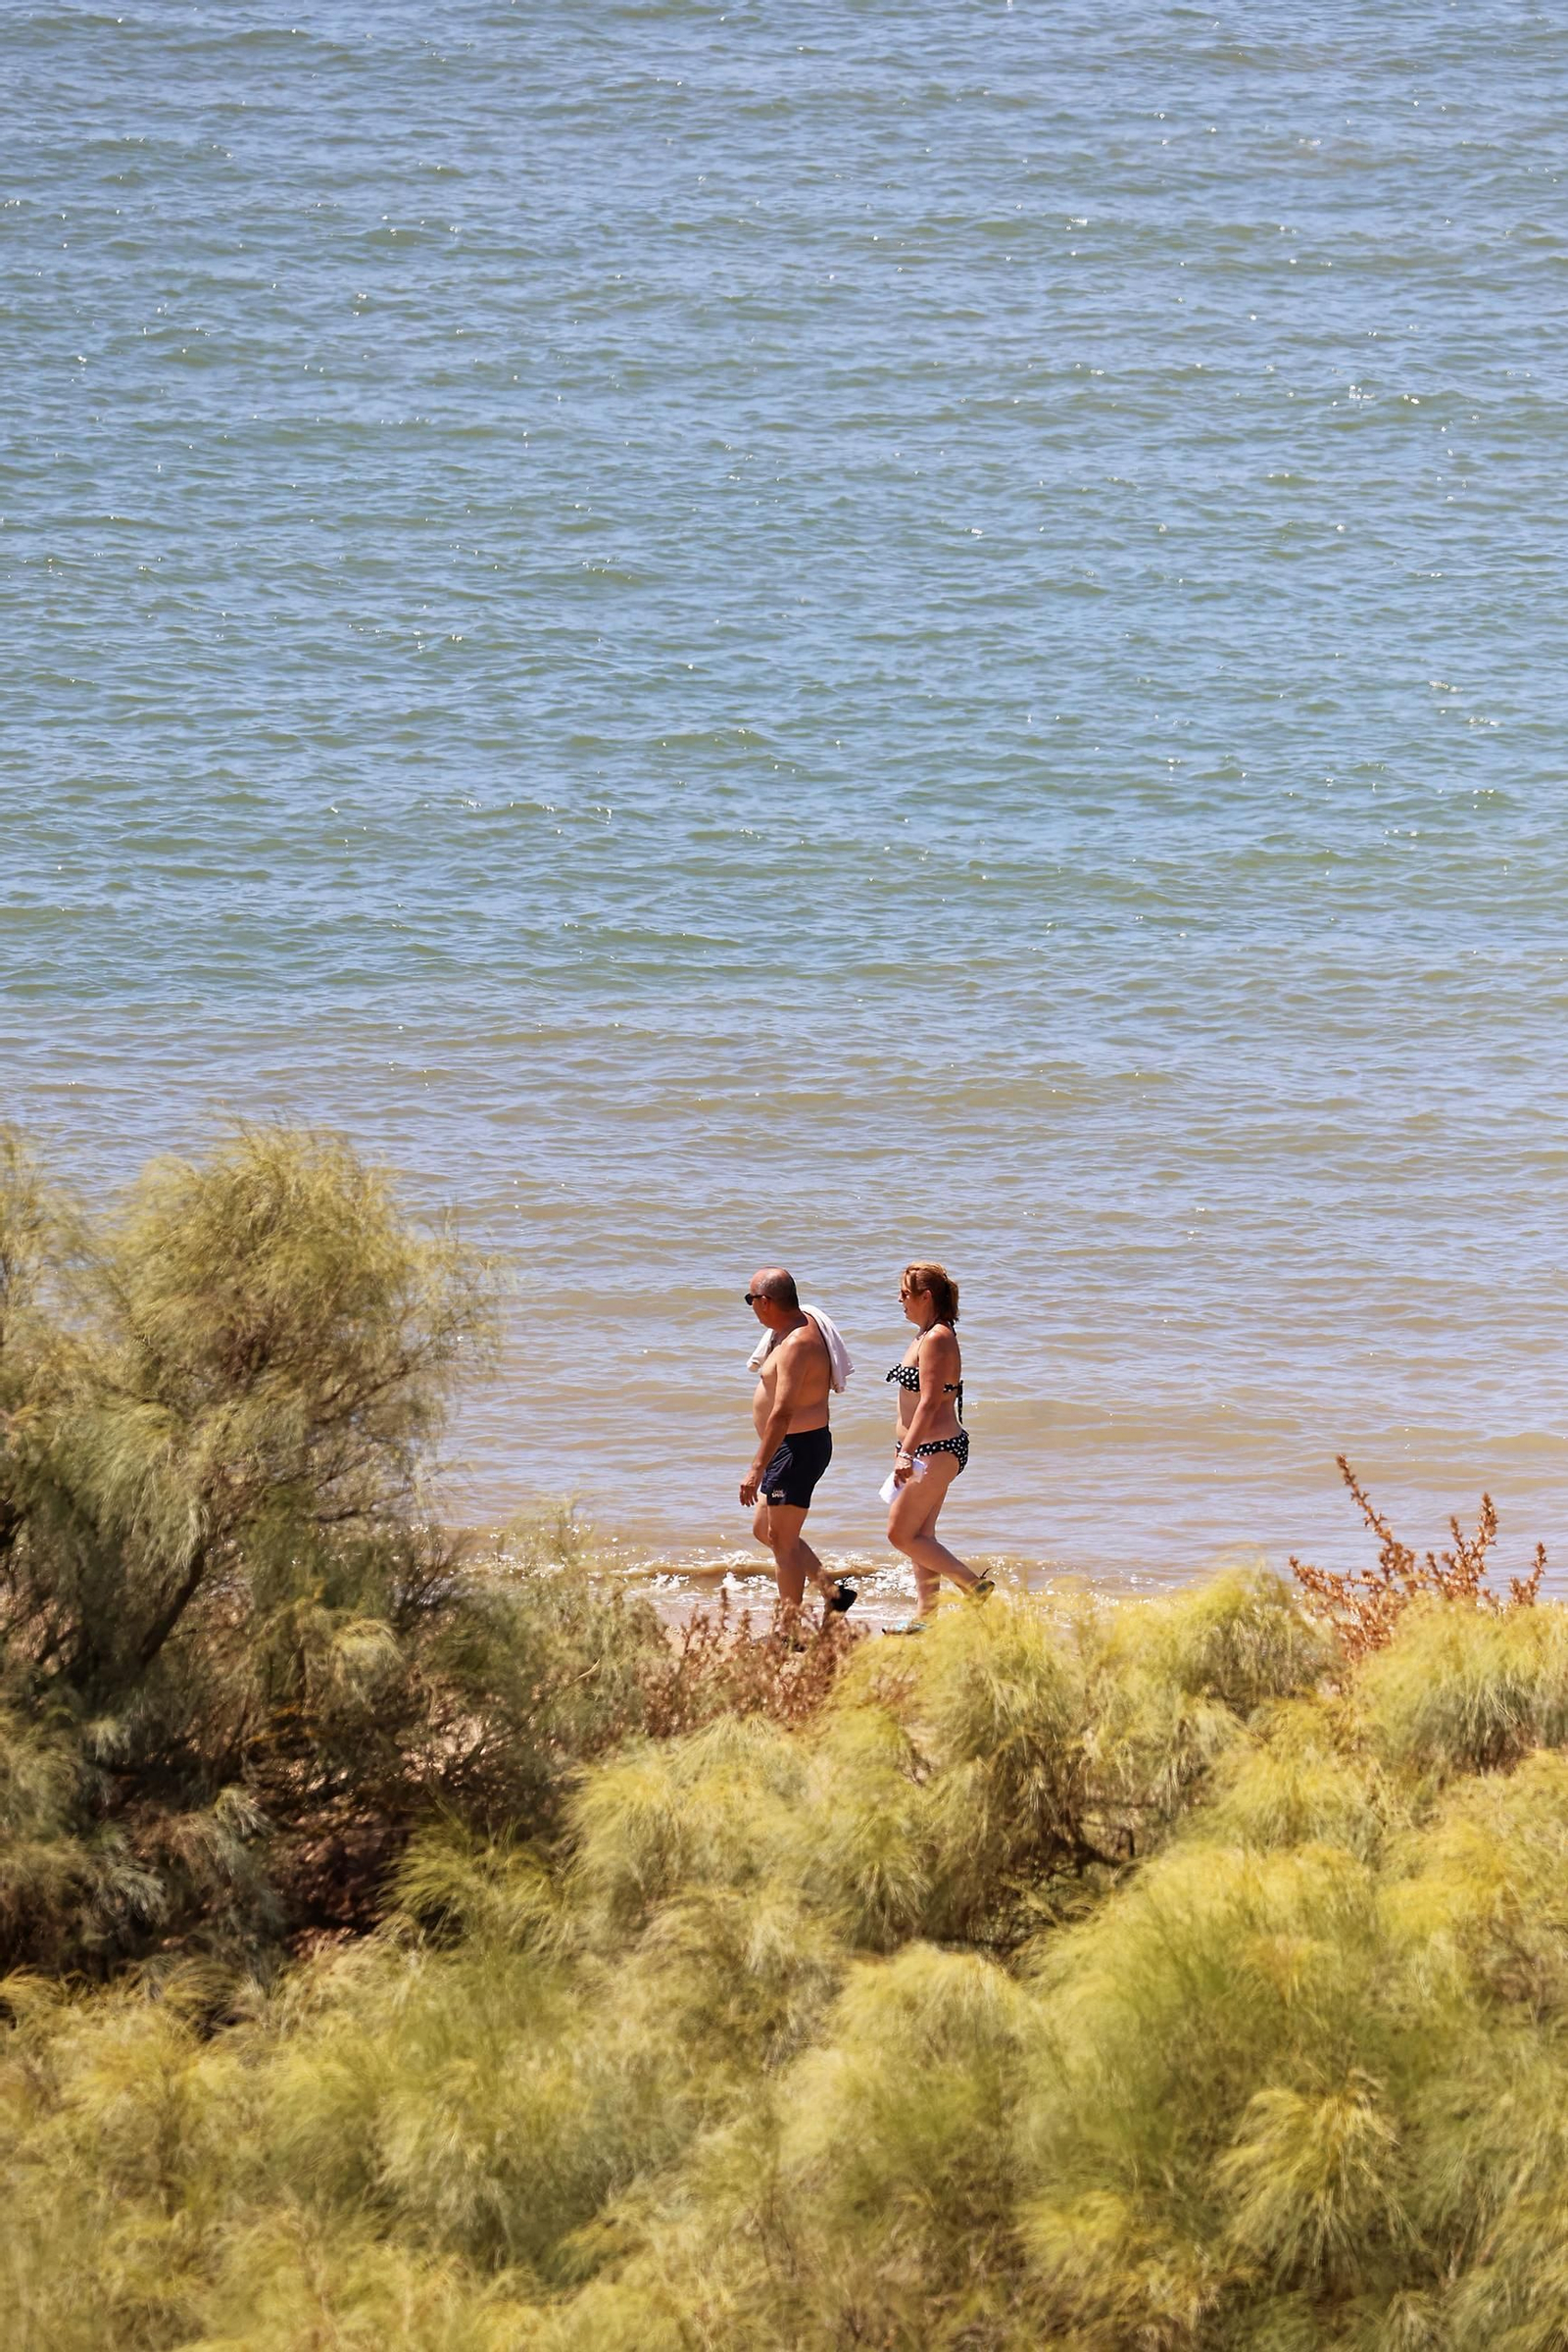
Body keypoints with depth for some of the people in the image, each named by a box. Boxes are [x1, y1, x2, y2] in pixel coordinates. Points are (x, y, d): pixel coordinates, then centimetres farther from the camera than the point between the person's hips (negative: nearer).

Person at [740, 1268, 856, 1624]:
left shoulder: (796, 1344, -24)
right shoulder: (804, 1326, 9)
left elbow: (783, 1412, -30)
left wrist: (757, 1469, -31)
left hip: (797, 1448, -11)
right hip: (796, 1446, 11)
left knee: (783, 1541, -3)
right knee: (764, 1530, 18)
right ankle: (833, 1589, 17)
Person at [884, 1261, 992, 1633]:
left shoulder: (936, 1340, -18)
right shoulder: (927, 1336, 13)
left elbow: (929, 1403, -23)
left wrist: (907, 1453, -25)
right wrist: (904, 1445, 23)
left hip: (937, 1451, -10)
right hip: (932, 1449, 10)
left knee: (901, 1534, -6)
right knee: (920, 1536, 12)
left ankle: (975, 1585, -4)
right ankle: (925, 1613, 15)